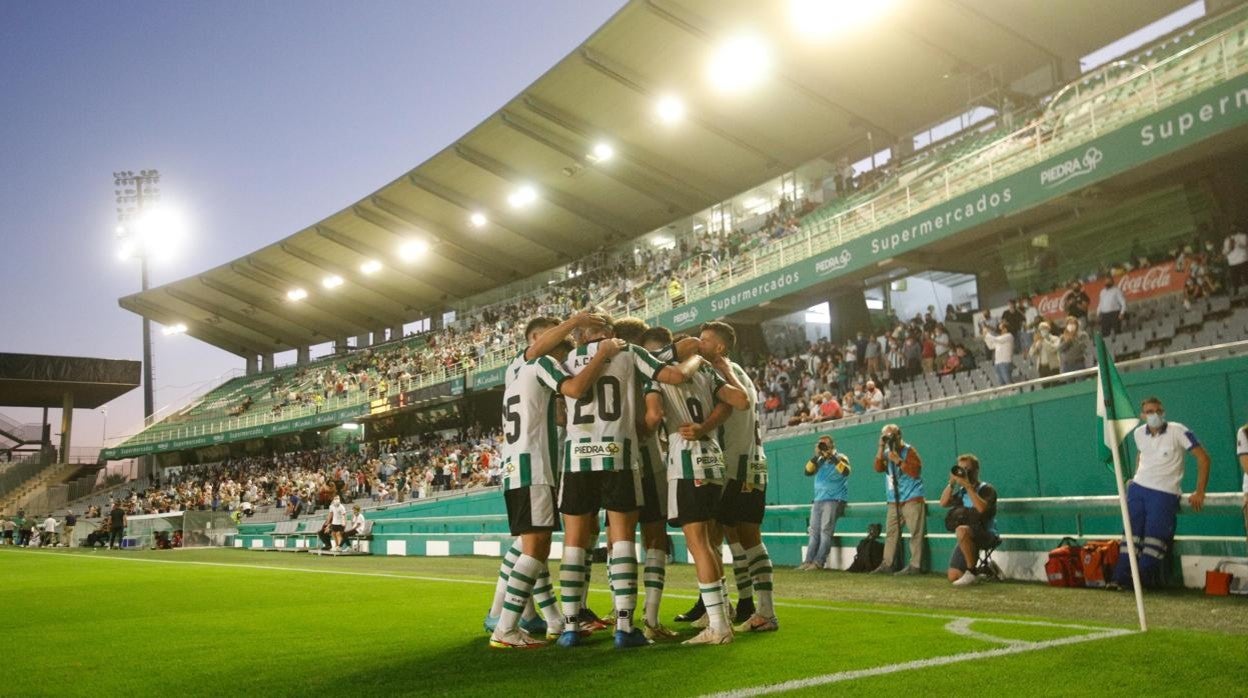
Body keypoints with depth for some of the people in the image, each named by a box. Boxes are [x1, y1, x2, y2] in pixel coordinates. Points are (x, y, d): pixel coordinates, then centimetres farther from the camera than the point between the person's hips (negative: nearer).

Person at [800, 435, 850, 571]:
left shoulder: (841, 458, 2)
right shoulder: (819, 461, 17)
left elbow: (846, 472, -17)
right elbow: (808, 472, 3)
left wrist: (832, 456, -16)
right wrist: (816, 456, -6)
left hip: (834, 500, -6)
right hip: (818, 500, 6)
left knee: (825, 531, -13)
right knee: (814, 532, 2)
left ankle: (819, 562, -17)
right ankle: (809, 561, 1)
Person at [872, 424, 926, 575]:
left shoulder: (909, 450, -4)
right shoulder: (887, 452, 14)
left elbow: (915, 471, -14)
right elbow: (878, 468, -3)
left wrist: (898, 460, -17)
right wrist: (881, 448, -8)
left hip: (912, 499, -6)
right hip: (894, 501, 6)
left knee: (915, 532, -10)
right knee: (891, 533, 6)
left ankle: (915, 565, -10)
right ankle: (887, 564, 8)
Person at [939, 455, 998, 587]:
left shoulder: (986, 489, -5)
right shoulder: (961, 491, 13)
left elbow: (981, 508, -24)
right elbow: (943, 503, 1)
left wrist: (968, 485, -24)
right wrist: (951, 483, -8)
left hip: (986, 535, -6)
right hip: (967, 538, 6)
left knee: (961, 530, -40)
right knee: (953, 576, -9)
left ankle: (971, 573, -26)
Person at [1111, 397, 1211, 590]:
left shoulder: (1177, 431, -11)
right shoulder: (1139, 433, 5)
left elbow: (1203, 458, -9)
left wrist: (1199, 492, -11)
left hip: (1165, 493, -5)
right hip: (1138, 488, 5)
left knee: (1154, 536, -10)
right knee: (1131, 533, 1)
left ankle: (1144, 580, -2)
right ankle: (1121, 579, 2)